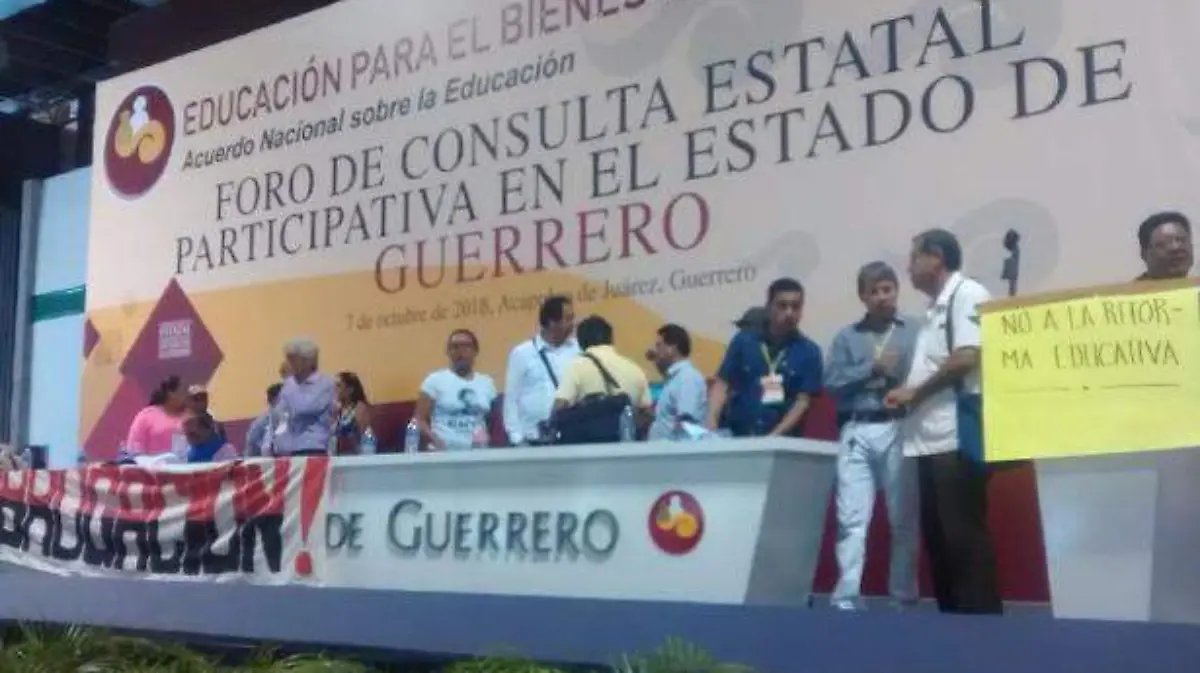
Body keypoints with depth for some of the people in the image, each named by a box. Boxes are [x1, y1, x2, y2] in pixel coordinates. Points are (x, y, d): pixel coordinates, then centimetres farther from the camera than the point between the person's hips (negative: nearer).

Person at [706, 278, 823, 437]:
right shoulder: (743, 340, 5)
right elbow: (722, 384, 4)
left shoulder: (809, 352, 1)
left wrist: (775, 436, -17)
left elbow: (803, 401, -3)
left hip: (782, 441, -1)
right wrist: (711, 423, -12)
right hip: (736, 436, 1)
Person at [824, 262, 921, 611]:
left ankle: (904, 600, 15)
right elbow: (831, 382, 3)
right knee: (851, 519, -3)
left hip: (900, 431, -1)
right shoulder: (846, 336, 14)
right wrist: (873, 367, -5)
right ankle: (846, 599, -2)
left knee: (904, 520, 5)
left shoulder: (916, 331, 7)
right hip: (857, 433, 1)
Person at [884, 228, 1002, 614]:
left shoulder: (967, 293, -5)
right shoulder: (937, 307, 22)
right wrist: (906, 396, 4)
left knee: (964, 535, -7)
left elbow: (966, 358, -17)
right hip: (931, 438, 9)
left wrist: (913, 391, -9)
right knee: (938, 536, 10)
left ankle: (982, 617, -2)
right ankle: (952, 617, 16)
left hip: (957, 438, -9)